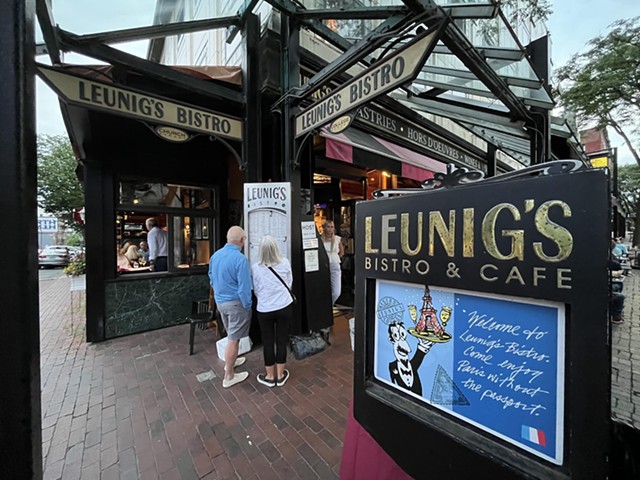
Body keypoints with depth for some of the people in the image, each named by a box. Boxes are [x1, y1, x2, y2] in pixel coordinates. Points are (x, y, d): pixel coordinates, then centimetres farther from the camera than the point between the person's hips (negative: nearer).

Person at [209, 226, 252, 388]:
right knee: (233, 339, 6)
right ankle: (229, 377, 20)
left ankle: (230, 361, 45)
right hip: (236, 303, -8)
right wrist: (248, 306, -10)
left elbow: (212, 279, 14)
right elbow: (244, 287, -23)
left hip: (220, 301, 8)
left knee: (231, 335, 26)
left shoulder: (215, 255, 1)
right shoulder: (240, 259, -23)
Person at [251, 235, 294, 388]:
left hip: (264, 309, -1)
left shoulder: (255, 267, -11)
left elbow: (256, 290, 0)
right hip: (284, 306, 1)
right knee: (282, 340, 13)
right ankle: (280, 375, 28)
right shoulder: (285, 263, -9)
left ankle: (270, 376, 29)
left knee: (267, 342, 14)